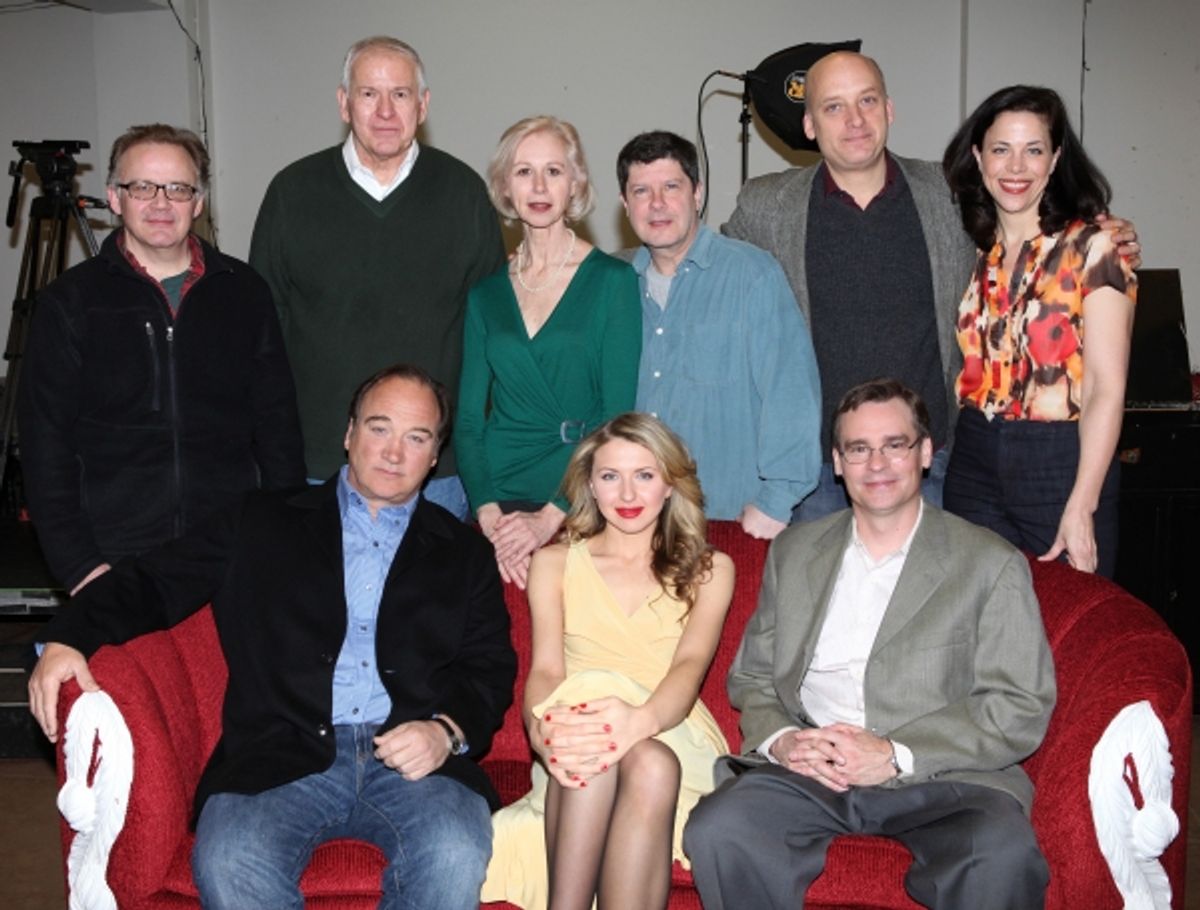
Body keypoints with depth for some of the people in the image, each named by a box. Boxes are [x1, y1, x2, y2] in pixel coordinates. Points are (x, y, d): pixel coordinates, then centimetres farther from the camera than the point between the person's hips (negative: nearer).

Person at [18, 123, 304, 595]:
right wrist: (78, 566, -7)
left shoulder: (244, 292, 8)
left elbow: (279, 426, 9)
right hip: (115, 569, -1)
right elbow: (45, 445, 0)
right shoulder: (69, 302, 3)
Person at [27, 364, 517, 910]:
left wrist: (446, 730, -8)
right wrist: (66, 639, -5)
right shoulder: (263, 526, 18)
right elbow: (152, 583, 13)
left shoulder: (464, 554, 19)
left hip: (413, 760, 1)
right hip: (283, 756, 0)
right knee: (226, 864, -31)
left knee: (456, 856, -32)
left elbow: (490, 670, 13)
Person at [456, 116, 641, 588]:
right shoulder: (486, 291, 8)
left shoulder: (612, 279, -2)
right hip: (496, 502, 3)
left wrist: (551, 517, -15)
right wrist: (490, 514, -10)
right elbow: (468, 417, 6)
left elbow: (617, 416, -7)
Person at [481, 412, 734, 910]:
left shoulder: (709, 568, 12)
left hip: (676, 741, 0)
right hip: (575, 748, 0)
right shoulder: (554, 562, 14)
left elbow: (691, 664, -7)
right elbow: (545, 668, -2)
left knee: (647, 763, -37)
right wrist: (542, 727, -28)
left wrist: (642, 719, -32)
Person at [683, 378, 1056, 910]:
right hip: (807, 769, 3)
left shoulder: (993, 565, 6)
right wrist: (778, 740, -4)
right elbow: (751, 676, 19)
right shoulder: (793, 552, 19)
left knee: (1004, 857, -34)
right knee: (716, 832, -27)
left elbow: (1022, 710, -1)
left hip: (941, 774, -2)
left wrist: (895, 756, -13)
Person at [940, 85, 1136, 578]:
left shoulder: (1091, 249, -6)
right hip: (975, 463, 4)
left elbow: (1107, 389, -11)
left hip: (1062, 464, -4)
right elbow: (961, 367, 10)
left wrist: (1081, 508, -16)